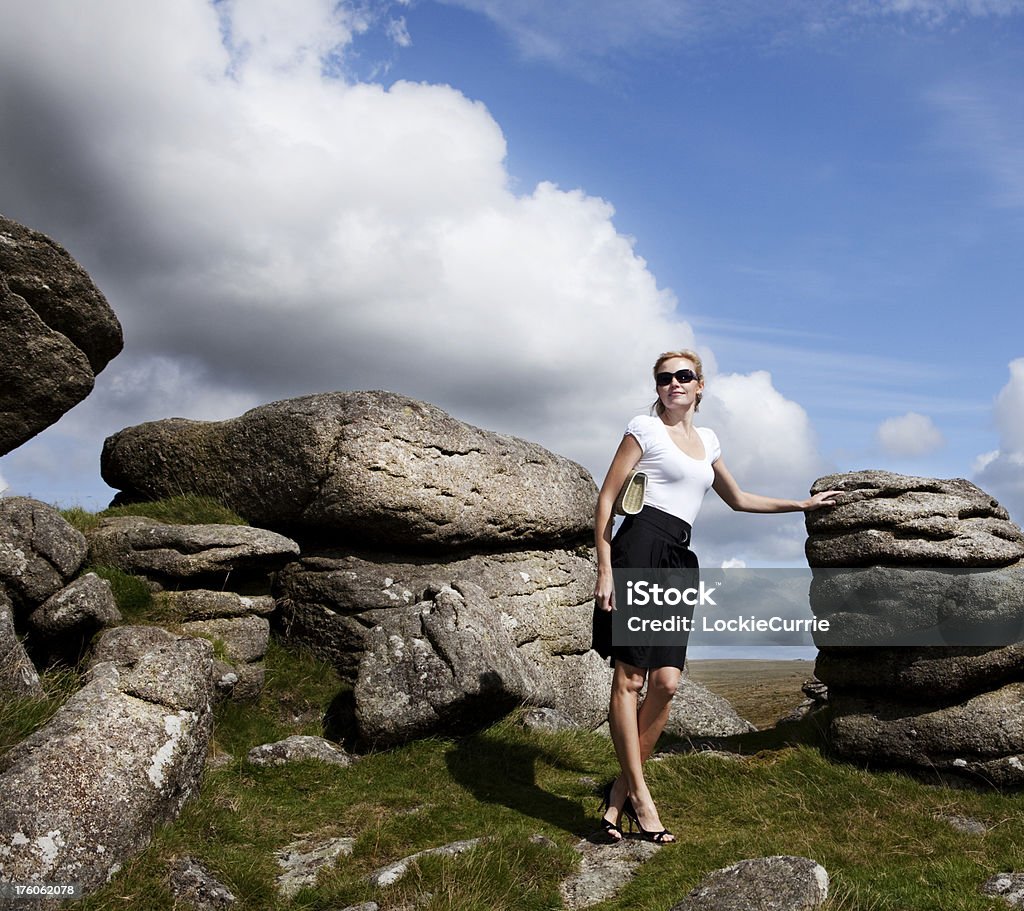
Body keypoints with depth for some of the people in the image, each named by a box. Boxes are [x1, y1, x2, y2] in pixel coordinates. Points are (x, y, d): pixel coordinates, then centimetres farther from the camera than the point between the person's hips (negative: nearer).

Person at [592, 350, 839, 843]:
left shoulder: (707, 439, 23)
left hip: (677, 559, 6)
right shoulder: (645, 428, 4)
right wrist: (604, 570, -10)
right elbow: (606, 498, -1)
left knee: (666, 682, -4)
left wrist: (802, 504, 39)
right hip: (640, 547, -6)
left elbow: (739, 499, 35)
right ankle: (639, 793, 2)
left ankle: (621, 790, 7)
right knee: (629, 677, -7)